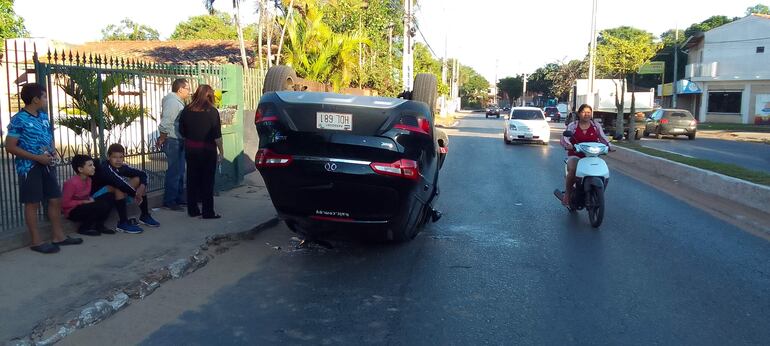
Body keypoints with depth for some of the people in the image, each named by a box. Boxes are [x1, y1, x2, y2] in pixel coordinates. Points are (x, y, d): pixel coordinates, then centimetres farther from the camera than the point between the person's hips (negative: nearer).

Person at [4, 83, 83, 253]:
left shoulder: (44, 116, 9)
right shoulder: (19, 120, -13)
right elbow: (10, 147, -15)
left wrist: (53, 151, 2)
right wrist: (37, 157, -19)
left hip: (47, 165, 8)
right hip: (29, 167, -7)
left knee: (56, 199, 10)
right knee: (33, 203, 1)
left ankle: (58, 236, 20)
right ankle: (36, 241, 10)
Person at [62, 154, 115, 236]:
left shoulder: (88, 179, 1)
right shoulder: (72, 183, -23)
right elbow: (65, 203, -21)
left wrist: (90, 199, -5)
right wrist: (84, 202, -19)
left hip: (84, 206, 8)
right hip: (72, 211, -8)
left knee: (108, 198, -7)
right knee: (101, 206, -26)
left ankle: (99, 225, 2)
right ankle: (84, 228, -6)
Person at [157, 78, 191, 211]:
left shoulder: (178, 102, 16)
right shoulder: (172, 102, -17)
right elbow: (165, 124, -22)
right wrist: (162, 139, -13)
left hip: (179, 142, 10)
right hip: (173, 142, -10)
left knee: (180, 171, 16)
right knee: (174, 172, -6)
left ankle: (179, 198, 26)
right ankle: (169, 201, 1)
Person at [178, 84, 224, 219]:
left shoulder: (187, 110, 1)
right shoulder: (212, 111, -12)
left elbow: (182, 131, 8)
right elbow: (217, 135, -12)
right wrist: (221, 151, -4)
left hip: (190, 149, 4)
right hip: (207, 150, -4)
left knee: (192, 179, 13)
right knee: (207, 181, 3)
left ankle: (192, 209, 19)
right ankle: (208, 212, 5)